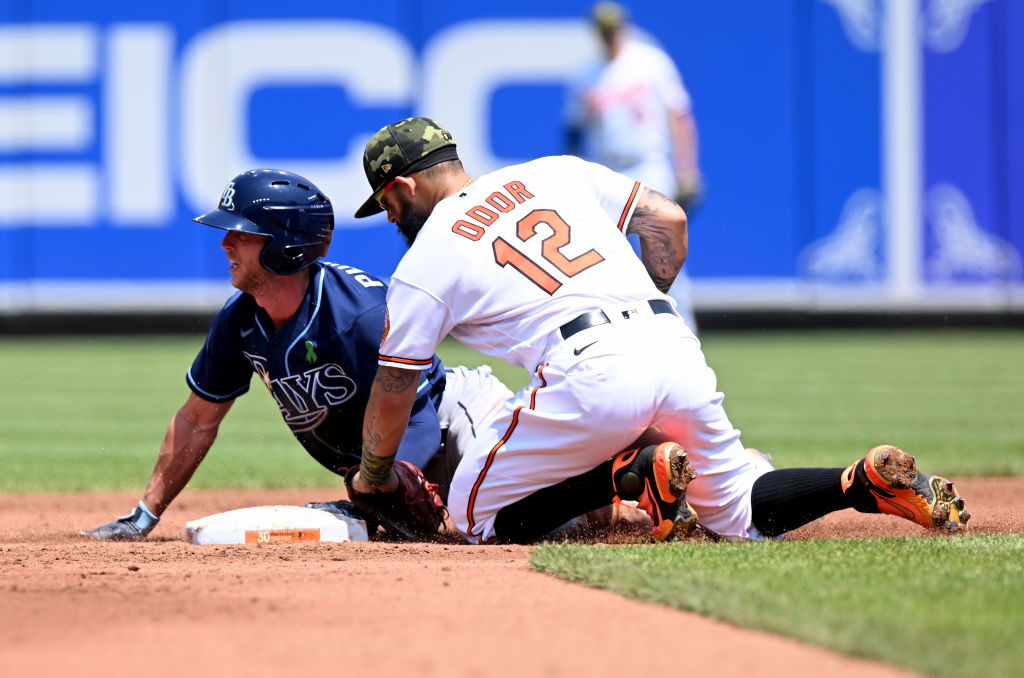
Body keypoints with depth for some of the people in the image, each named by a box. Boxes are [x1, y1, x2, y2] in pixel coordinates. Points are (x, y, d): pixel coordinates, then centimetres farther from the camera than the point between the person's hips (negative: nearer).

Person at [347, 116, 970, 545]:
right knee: (740, 512, 23)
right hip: (675, 348, 6)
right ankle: (868, 480, -6)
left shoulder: (420, 268, 11)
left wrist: (373, 475, 32)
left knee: (475, 515, 9)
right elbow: (668, 220, 19)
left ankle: (632, 475, -10)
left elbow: (394, 390, 16)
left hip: (592, 377, -6)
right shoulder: (554, 173, 23)